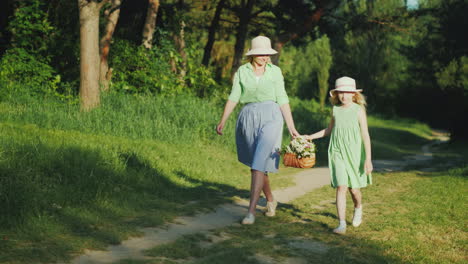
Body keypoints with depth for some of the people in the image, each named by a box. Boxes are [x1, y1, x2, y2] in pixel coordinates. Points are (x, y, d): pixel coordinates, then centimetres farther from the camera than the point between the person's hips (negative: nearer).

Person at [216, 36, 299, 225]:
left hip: (270, 118, -2)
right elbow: (234, 98, 4)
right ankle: (270, 200, 36)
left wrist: (291, 128, 3)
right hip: (248, 119, 3)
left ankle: (251, 211, -15)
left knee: (259, 164, -14)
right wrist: (222, 121, -6)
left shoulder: (275, 72, 5)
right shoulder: (242, 72, 7)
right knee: (256, 164, 13)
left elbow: (283, 100, 6)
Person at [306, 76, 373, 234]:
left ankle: (358, 207, 41)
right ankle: (342, 224, -9)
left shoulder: (358, 110, -5)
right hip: (337, 153, 2)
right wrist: (311, 137, 18)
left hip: (354, 154, -2)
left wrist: (368, 158, -13)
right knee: (340, 187, -10)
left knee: (354, 189, 6)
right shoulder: (336, 110, 5)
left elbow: (365, 135, -7)